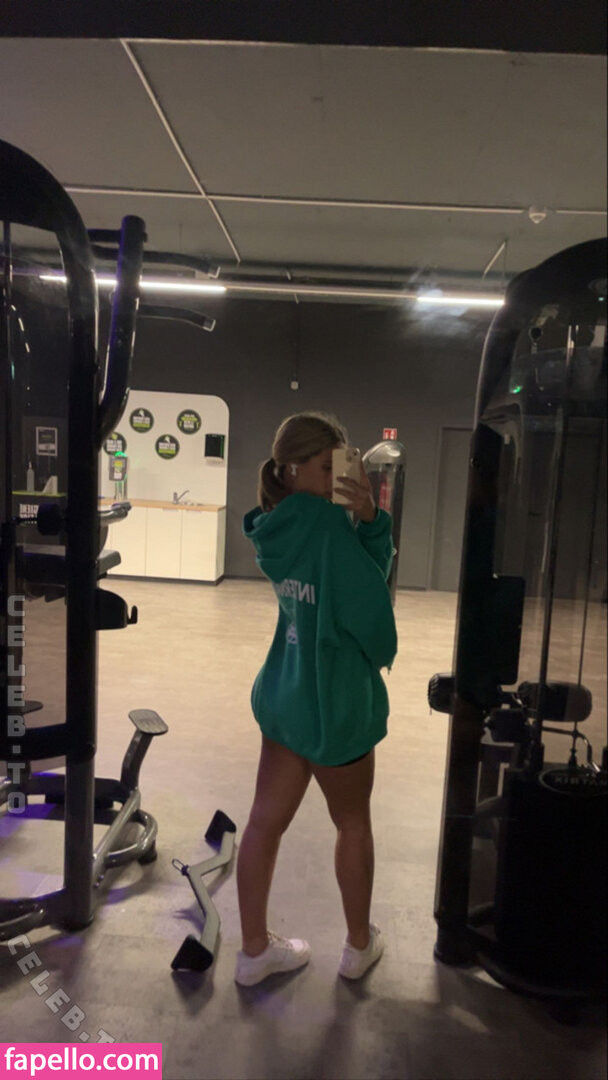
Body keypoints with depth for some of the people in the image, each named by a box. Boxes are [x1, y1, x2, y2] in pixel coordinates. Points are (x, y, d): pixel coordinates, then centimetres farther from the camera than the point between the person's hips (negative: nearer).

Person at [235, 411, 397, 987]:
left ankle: (254, 949, 32)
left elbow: (365, 566, 5)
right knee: (353, 822, 16)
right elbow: (369, 598, -17)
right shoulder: (324, 524, -21)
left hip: (284, 695, 7)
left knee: (265, 821, 14)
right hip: (335, 703, -7)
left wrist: (369, 519, -13)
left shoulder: (276, 530, 3)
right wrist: (378, 656, 2)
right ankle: (359, 945, 37)